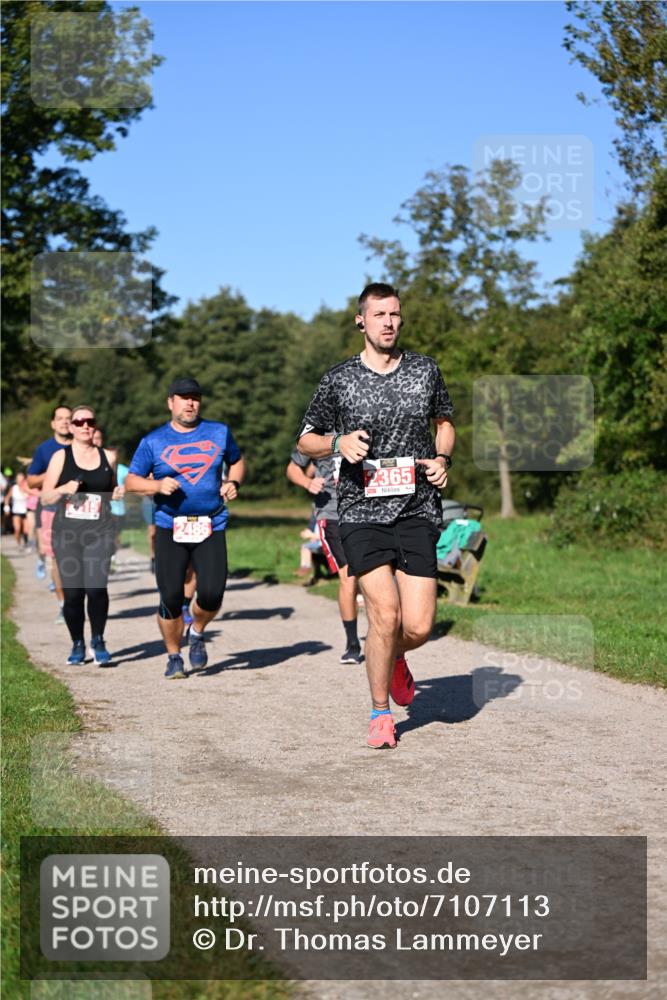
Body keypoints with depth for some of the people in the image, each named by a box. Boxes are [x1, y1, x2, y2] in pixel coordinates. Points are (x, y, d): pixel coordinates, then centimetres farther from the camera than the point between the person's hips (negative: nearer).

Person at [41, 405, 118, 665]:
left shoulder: (107, 457, 10)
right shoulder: (61, 456, 5)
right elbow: (45, 497, 3)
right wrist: (64, 489, -15)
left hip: (100, 532, 0)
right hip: (67, 533, 0)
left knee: (96, 587, -15)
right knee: (72, 592, -2)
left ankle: (98, 640, 6)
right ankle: (77, 644, 16)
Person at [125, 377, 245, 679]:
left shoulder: (220, 433, 10)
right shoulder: (153, 442, 4)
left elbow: (237, 461, 25)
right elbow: (131, 481, 5)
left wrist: (233, 482, 4)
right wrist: (158, 485, -13)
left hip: (212, 527, 1)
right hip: (170, 528, -1)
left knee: (211, 594, -13)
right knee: (171, 598, -4)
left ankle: (197, 633, 20)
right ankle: (173, 657, 18)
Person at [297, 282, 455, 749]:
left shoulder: (426, 370, 8)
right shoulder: (338, 380, 2)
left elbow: (445, 421, 24)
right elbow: (306, 440, 11)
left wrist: (443, 458, 4)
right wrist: (338, 442, -10)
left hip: (418, 512, 2)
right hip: (362, 513, -2)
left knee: (418, 626, -6)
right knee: (385, 614, -14)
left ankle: (393, 659, 32)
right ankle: (380, 712, 7)